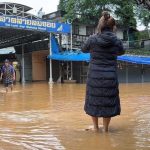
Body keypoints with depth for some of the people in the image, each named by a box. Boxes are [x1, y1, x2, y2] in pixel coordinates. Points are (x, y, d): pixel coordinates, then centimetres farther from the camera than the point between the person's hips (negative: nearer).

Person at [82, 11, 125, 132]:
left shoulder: (92, 39, -9)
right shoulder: (117, 41, -7)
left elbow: (84, 50, 10)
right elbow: (121, 52, 15)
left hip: (94, 76, 0)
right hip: (110, 77, 0)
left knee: (94, 101, 15)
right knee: (108, 102, 12)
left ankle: (96, 127, 28)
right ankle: (106, 128, 24)